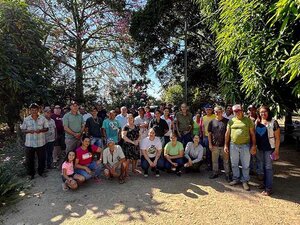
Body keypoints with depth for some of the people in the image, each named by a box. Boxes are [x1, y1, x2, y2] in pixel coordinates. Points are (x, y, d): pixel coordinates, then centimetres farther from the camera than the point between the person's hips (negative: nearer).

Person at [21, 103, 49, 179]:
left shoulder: (43, 118, -1)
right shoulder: (26, 119, -1)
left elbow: (46, 128, 3)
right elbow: (23, 130, 3)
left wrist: (41, 130, -18)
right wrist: (29, 131, -18)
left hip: (40, 143, 0)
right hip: (29, 143, 0)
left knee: (42, 158, 11)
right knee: (29, 159, 9)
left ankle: (41, 172, 31)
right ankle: (31, 174, 28)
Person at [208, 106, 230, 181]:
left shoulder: (226, 121, -4)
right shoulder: (212, 122, 2)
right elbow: (209, 133, 5)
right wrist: (210, 144, 0)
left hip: (224, 145, -2)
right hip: (215, 145, 2)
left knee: (226, 160, 9)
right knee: (214, 160, 13)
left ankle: (227, 174, 23)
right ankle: (215, 173, 29)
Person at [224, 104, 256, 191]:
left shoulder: (248, 120, -1)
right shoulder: (231, 121, 5)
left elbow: (252, 134, -2)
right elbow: (227, 133, 7)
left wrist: (254, 146, -8)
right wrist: (226, 145, 4)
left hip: (245, 145, -2)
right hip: (233, 145, 2)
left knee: (245, 165, 7)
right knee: (234, 164, 13)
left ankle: (245, 181, 22)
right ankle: (236, 179, 30)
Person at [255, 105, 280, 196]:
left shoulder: (273, 122, -10)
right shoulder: (257, 122, 4)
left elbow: (277, 138, -9)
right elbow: (254, 135, 12)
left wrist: (276, 150, -12)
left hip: (269, 148, -5)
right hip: (260, 148, 5)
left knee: (268, 167, -1)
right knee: (264, 166, 17)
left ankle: (269, 189, 7)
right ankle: (265, 183, 31)